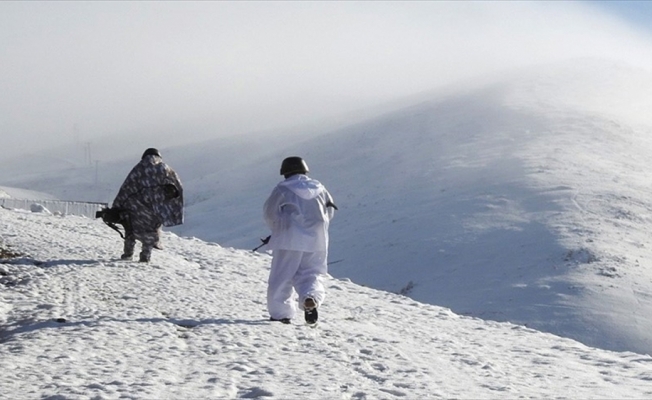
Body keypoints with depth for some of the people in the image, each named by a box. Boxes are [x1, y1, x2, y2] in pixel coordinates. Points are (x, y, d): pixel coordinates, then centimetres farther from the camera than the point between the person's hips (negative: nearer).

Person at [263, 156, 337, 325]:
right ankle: (311, 297, -20)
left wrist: (278, 229, 21)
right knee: (310, 274, 10)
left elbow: (269, 213, 2)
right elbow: (330, 212, 19)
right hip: (316, 241, 3)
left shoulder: (283, 189, -3)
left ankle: (280, 313, 7)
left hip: (290, 241, -3)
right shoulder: (319, 188, 11)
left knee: (282, 277, 6)